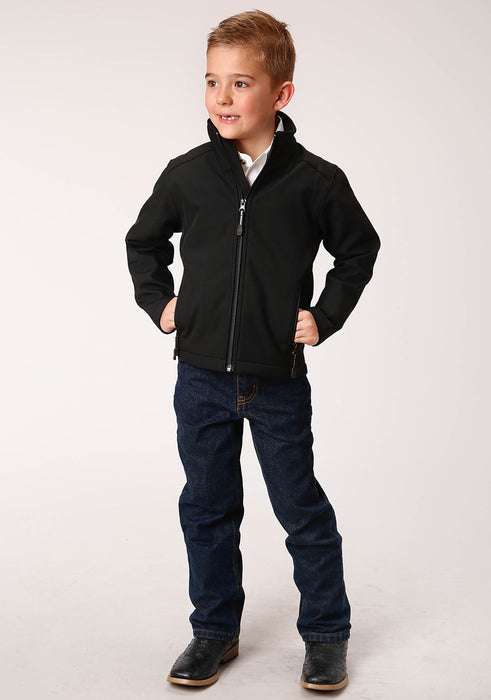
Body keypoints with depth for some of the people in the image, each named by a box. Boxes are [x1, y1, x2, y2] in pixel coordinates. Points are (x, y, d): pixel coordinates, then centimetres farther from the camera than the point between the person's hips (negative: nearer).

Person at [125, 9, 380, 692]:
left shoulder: (315, 180, -6)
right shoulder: (186, 174, 0)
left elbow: (359, 248, 10)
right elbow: (143, 240, 17)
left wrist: (326, 315, 2)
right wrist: (159, 302, 8)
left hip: (278, 379, -2)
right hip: (200, 373, 3)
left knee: (302, 508, 7)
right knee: (207, 507, 12)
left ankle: (326, 634, 25)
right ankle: (215, 629, 30)